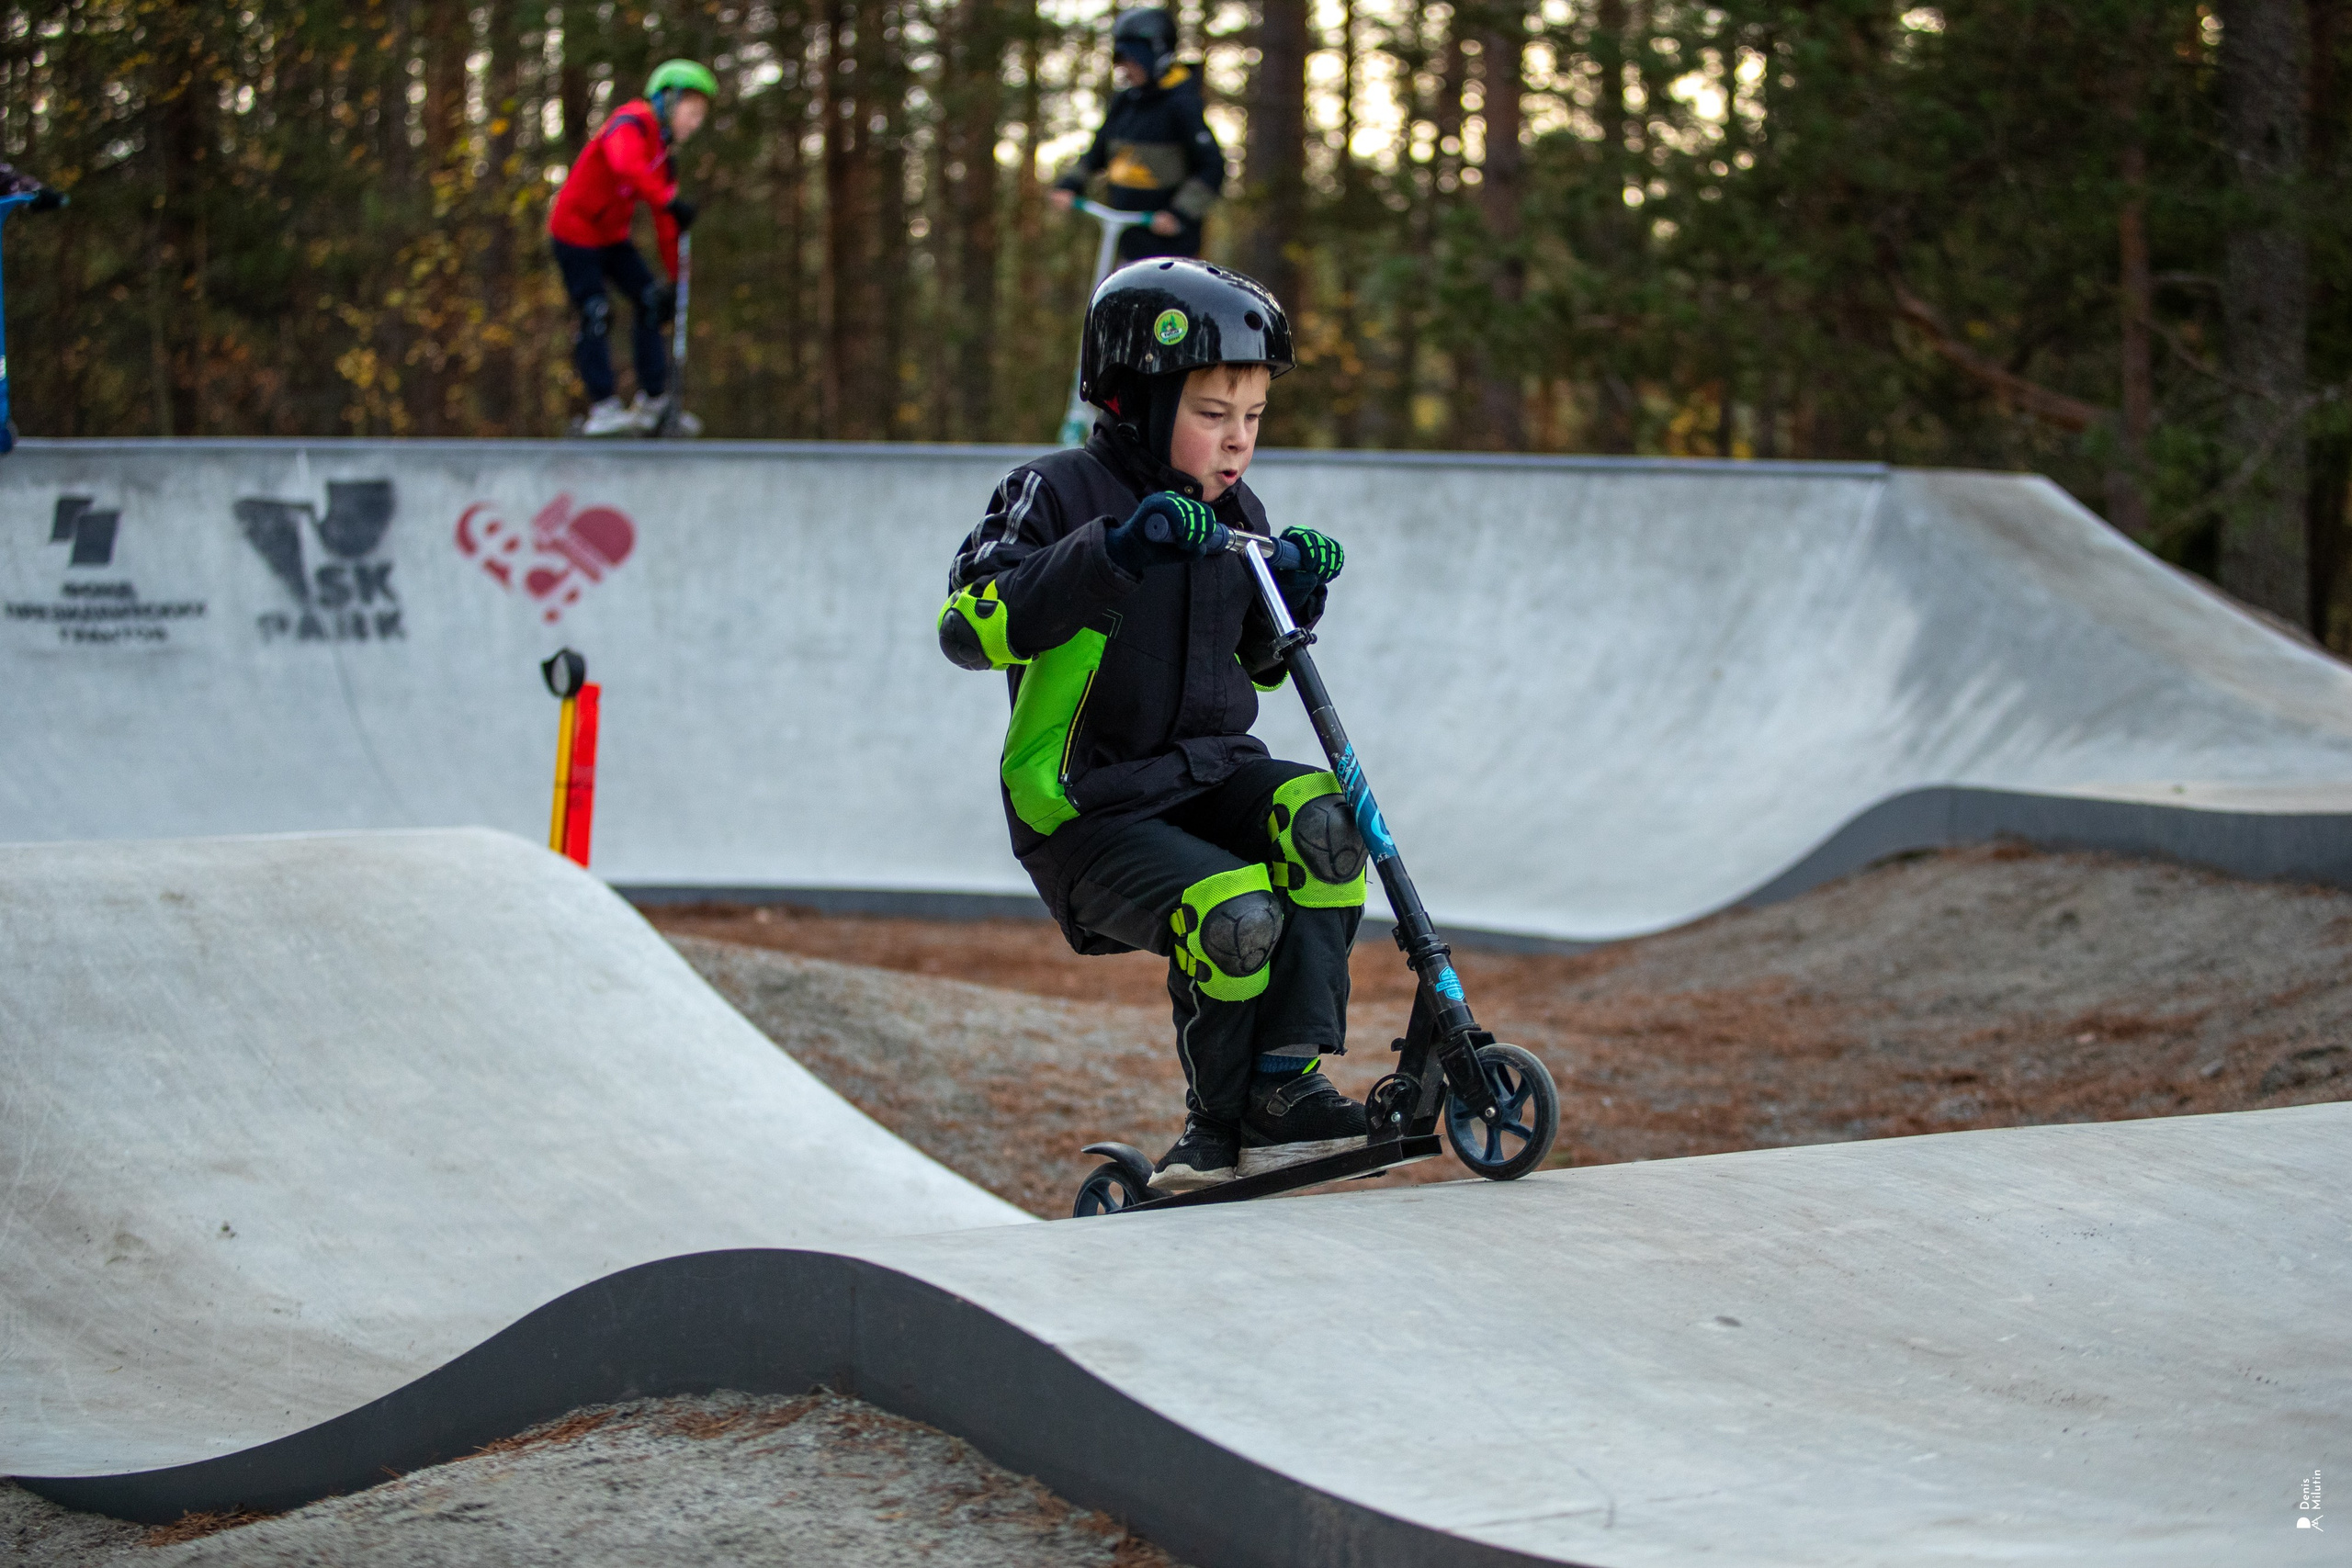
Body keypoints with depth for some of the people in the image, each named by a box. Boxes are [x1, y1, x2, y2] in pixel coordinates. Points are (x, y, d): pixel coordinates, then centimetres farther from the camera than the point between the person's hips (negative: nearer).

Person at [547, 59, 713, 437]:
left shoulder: (663, 158, 8)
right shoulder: (632, 124, -18)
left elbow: (666, 226, 10)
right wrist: (669, 200, -48)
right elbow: (627, 166, -41)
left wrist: (677, 278, 7)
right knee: (596, 315, -12)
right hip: (576, 232, -9)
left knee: (653, 303, 0)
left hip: (612, 237, 9)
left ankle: (652, 405, 4)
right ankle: (603, 411, -6)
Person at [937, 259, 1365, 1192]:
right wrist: (1113, 550, -32)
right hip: (1088, 815, -6)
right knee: (1235, 915, -31)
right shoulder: (1060, 495, -9)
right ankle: (1218, 1126, -5)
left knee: (1319, 821, -26)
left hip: (1209, 774, 6)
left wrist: (1292, 600, 2)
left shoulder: (1233, 518, 12)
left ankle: (1284, 1089, -22)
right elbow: (969, 628, -24)